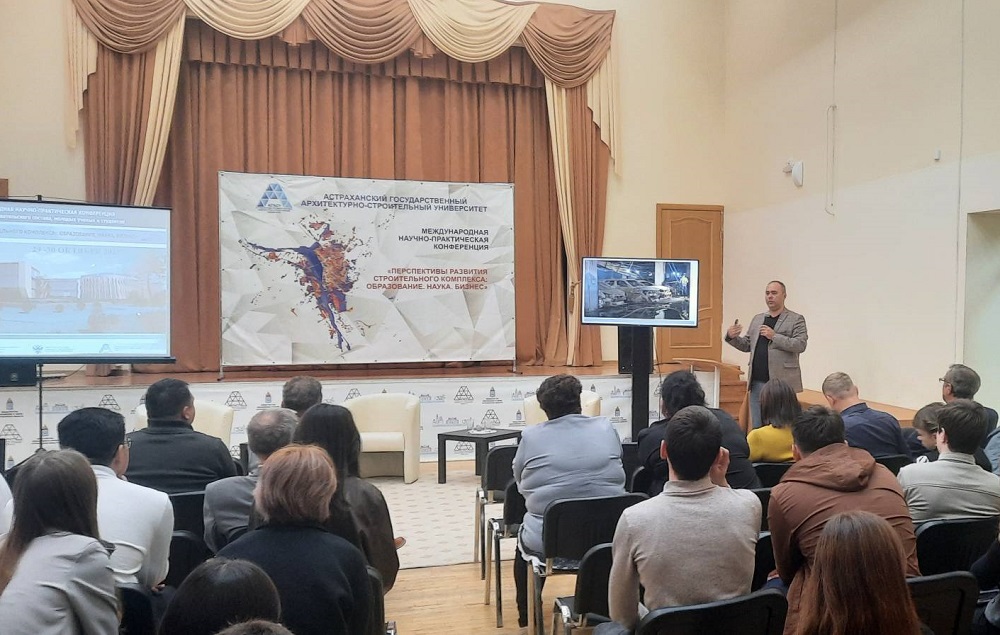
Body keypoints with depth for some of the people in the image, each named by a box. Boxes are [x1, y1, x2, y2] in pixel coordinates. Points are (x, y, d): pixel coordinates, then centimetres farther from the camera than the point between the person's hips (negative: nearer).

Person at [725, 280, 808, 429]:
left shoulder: (796, 319, 1)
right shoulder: (757, 319, 17)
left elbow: (800, 345, -11)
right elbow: (747, 345, 18)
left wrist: (774, 336, -19)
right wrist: (732, 337, -1)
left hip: (782, 383, -5)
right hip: (757, 382, 5)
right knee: (757, 426, 11)